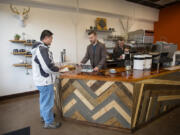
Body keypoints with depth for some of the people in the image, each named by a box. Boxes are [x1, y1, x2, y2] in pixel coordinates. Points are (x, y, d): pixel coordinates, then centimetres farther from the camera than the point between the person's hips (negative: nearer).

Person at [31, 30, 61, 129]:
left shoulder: (38, 47, 10)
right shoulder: (42, 49, -23)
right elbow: (48, 66, -28)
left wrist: (54, 67, 11)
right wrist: (57, 69, -10)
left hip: (40, 79, 10)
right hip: (45, 81, -10)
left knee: (43, 99, 25)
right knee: (48, 102, 5)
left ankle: (44, 115, 45)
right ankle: (48, 122, 22)